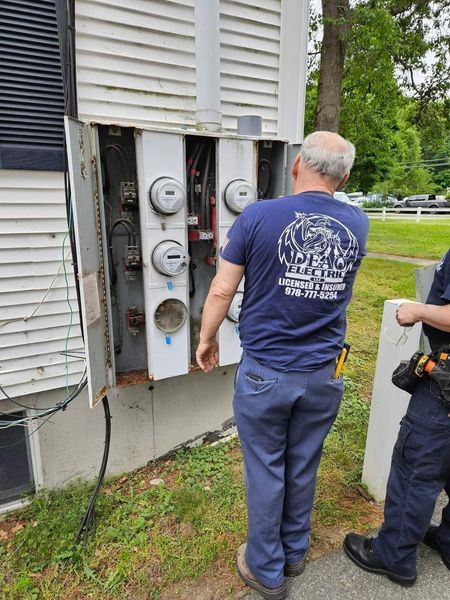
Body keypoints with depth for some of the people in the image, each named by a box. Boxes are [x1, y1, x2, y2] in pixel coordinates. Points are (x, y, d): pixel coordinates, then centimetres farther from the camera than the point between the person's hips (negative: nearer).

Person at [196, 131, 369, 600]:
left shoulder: (258, 217, -13)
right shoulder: (358, 225, -1)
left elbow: (221, 291, -9)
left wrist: (206, 340, 7)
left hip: (265, 372, -3)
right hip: (323, 375, 4)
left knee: (265, 472, 15)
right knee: (303, 468, 22)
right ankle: (295, 553, 46)